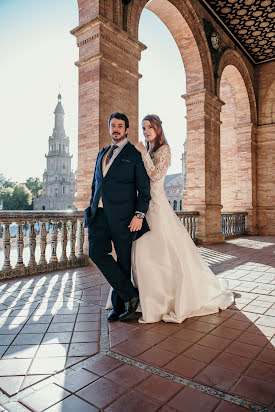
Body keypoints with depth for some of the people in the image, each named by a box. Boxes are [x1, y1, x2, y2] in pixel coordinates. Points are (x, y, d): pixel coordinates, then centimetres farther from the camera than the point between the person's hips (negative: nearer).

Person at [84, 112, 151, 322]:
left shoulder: (135, 154, 3)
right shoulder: (102, 154, 22)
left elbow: (144, 188, -2)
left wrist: (139, 215, -13)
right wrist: (92, 209, 16)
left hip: (122, 214, -5)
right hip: (99, 213, 5)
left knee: (123, 260, 2)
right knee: (97, 253, -9)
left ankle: (119, 305, 21)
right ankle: (130, 294, 5)